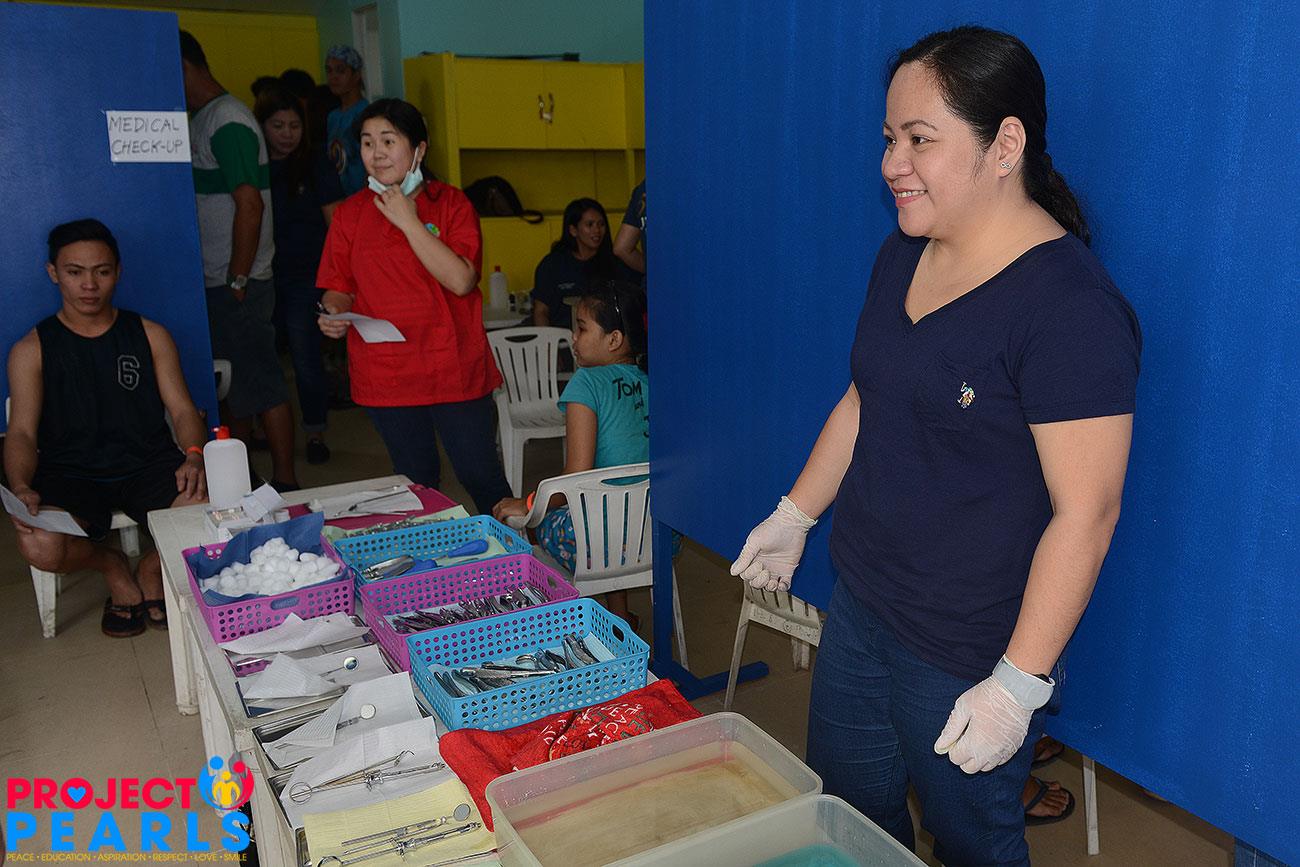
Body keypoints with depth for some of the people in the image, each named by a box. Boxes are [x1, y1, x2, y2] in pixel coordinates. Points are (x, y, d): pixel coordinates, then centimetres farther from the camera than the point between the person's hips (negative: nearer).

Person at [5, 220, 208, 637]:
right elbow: (22, 433, 0)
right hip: (70, 474, 0)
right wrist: (21, 488, -22)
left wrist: (193, 457, -17)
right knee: (40, 547, -32)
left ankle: (154, 569, 4)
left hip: (148, 465, 1)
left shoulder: (150, 335, 11)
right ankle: (112, 565, 5)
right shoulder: (32, 350, 8)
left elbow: (183, 409, 6)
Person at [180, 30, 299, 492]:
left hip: (238, 283, -9)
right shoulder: (199, 119, 15)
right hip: (213, 280, 9)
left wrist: (238, 281, -19)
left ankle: (285, 481, 4)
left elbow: (249, 204, -21)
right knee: (234, 379, 15)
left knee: (260, 381, -4)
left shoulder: (227, 121, -14)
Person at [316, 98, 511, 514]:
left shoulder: (451, 203, -3)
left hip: (455, 369, -2)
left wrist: (409, 222, -16)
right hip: (385, 375, 2)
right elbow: (338, 288, 10)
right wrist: (334, 315, -13)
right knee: (417, 484, 13)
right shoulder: (350, 213, 5)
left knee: (481, 477, 4)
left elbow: (461, 281, -16)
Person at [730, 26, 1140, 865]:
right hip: (860, 608, 7)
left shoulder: (1071, 306, -22)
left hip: (968, 659, -7)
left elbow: (1085, 513, -22)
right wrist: (794, 516, 16)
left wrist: (1019, 684, -20)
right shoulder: (902, 256, 3)